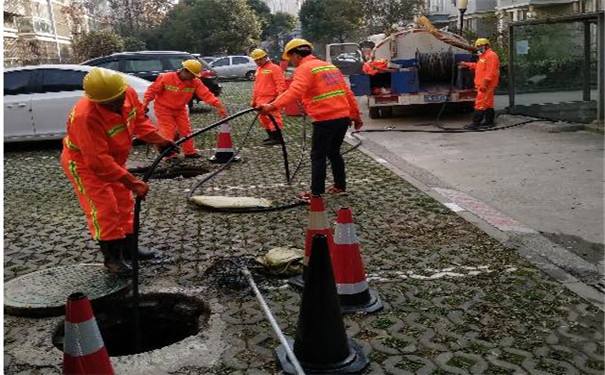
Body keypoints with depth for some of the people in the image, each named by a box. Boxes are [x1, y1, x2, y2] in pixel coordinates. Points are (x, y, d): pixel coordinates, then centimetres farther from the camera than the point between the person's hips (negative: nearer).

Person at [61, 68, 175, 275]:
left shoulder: (129, 94, -21)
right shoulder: (86, 116, -40)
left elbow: (139, 120, -1)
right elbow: (98, 162, -39)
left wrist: (159, 140, -16)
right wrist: (133, 182, -38)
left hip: (112, 158, 8)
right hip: (84, 163, -8)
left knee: (124, 203, 14)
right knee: (104, 209, -8)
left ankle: (128, 248, 28)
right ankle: (112, 258, 6)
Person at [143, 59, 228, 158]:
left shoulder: (195, 82, -13)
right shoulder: (166, 78, -21)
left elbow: (206, 94, -23)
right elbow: (153, 90, -12)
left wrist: (218, 105, -36)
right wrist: (145, 103, -16)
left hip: (180, 109, 4)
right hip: (164, 109, -4)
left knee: (186, 130, 5)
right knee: (168, 131, -9)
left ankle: (190, 152, 18)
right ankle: (169, 154, 2)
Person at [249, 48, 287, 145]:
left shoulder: (274, 68, -7)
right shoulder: (258, 69, 20)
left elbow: (280, 83, -13)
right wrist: (254, 99, 25)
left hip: (270, 100, -9)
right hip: (260, 101, 9)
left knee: (273, 118, -11)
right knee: (264, 119, 12)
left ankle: (277, 138, -7)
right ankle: (271, 137, 20)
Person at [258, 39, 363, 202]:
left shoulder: (304, 68, -6)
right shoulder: (330, 66, 19)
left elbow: (294, 92, -25)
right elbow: (347, 92, 19)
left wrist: (272, 106, -33)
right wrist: (356, 115, 25)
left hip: (325, 120, -8)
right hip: (344, 117, 8)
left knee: (318, 156, 2)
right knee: (334, 152, 22)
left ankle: (316, 194, 6)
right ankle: (340, 186, 30)